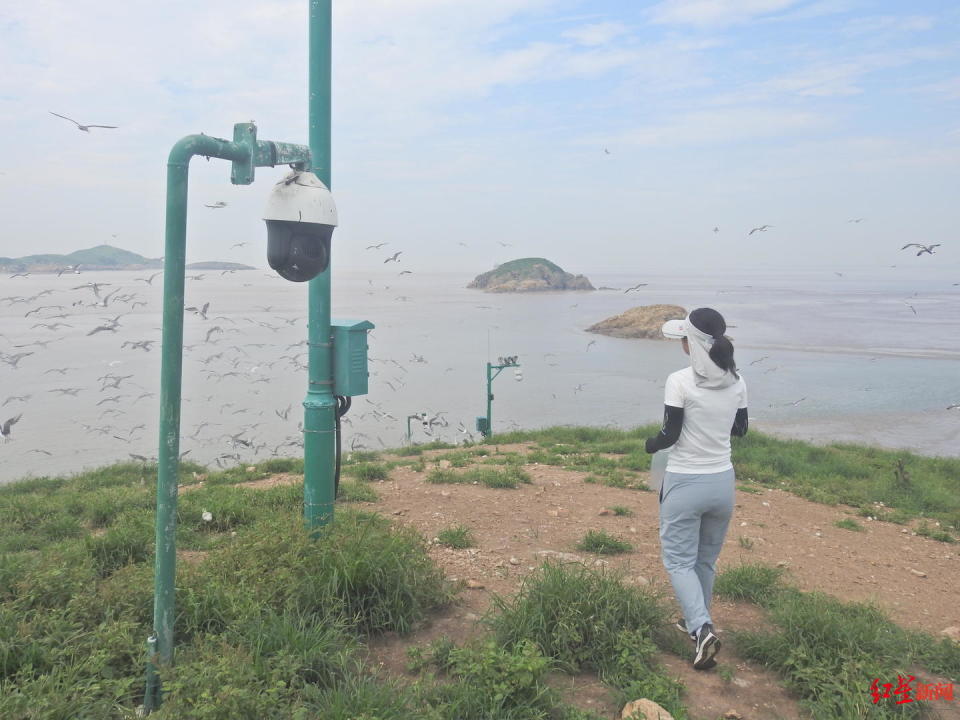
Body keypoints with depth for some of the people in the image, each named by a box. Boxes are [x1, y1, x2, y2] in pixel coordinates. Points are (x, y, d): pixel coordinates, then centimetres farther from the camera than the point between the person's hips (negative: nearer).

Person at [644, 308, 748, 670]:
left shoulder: (680, 382, -17)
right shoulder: (736, 382, -1)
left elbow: (670, 434, -15)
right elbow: (740, 429, 10)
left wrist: (651, 444, 5)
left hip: (685, 482, -5)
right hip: (723, 481, 5)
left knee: (679, 559, 6)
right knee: (706, 559, 20)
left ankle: (701, 628, -10)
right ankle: (696, 621, 34)